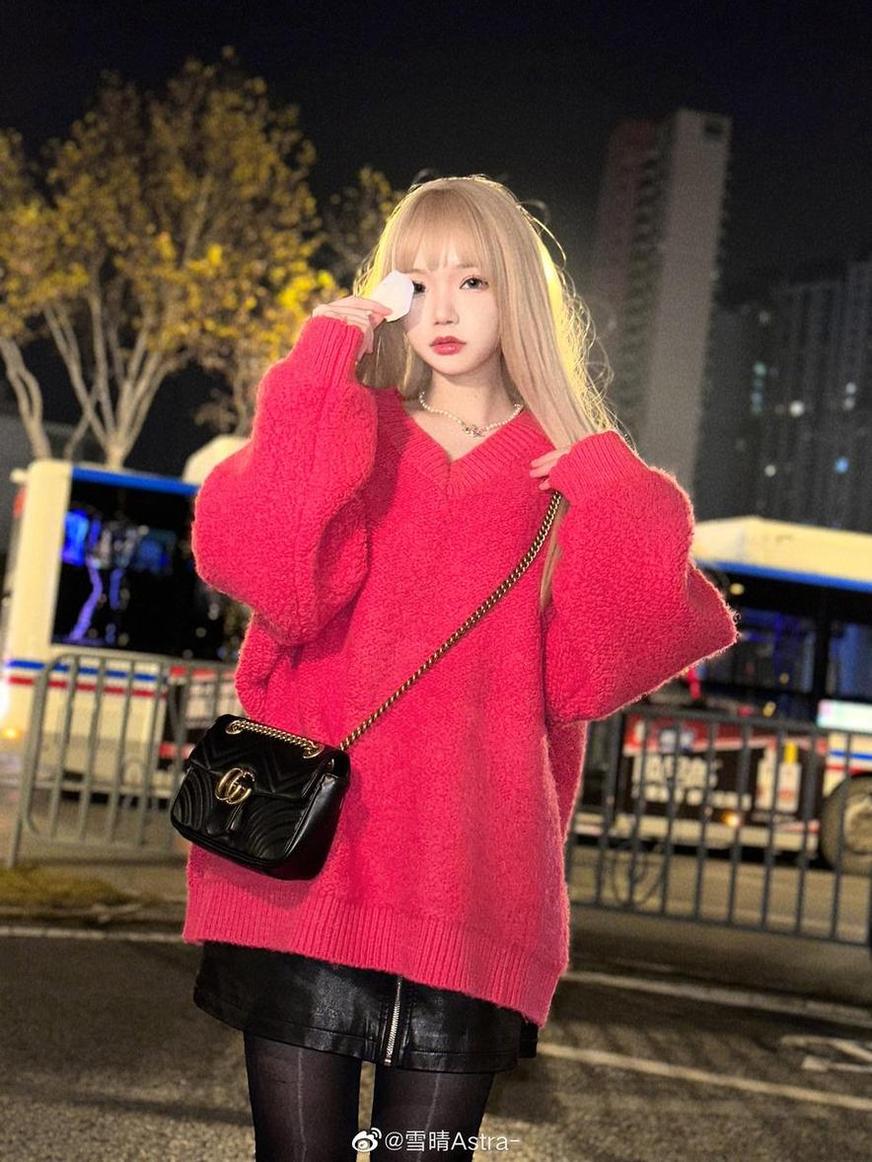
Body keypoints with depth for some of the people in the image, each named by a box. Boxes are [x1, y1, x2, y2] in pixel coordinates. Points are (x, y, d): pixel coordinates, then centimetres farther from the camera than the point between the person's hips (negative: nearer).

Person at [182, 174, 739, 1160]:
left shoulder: (573, 475, 10)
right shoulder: (344, 437, 10)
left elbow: (587, 677, -1)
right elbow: (274, 577, -11)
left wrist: (608, 504, -9)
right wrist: (318, 377, -9)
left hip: (471, 884, 0)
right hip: (310, 858, 0)